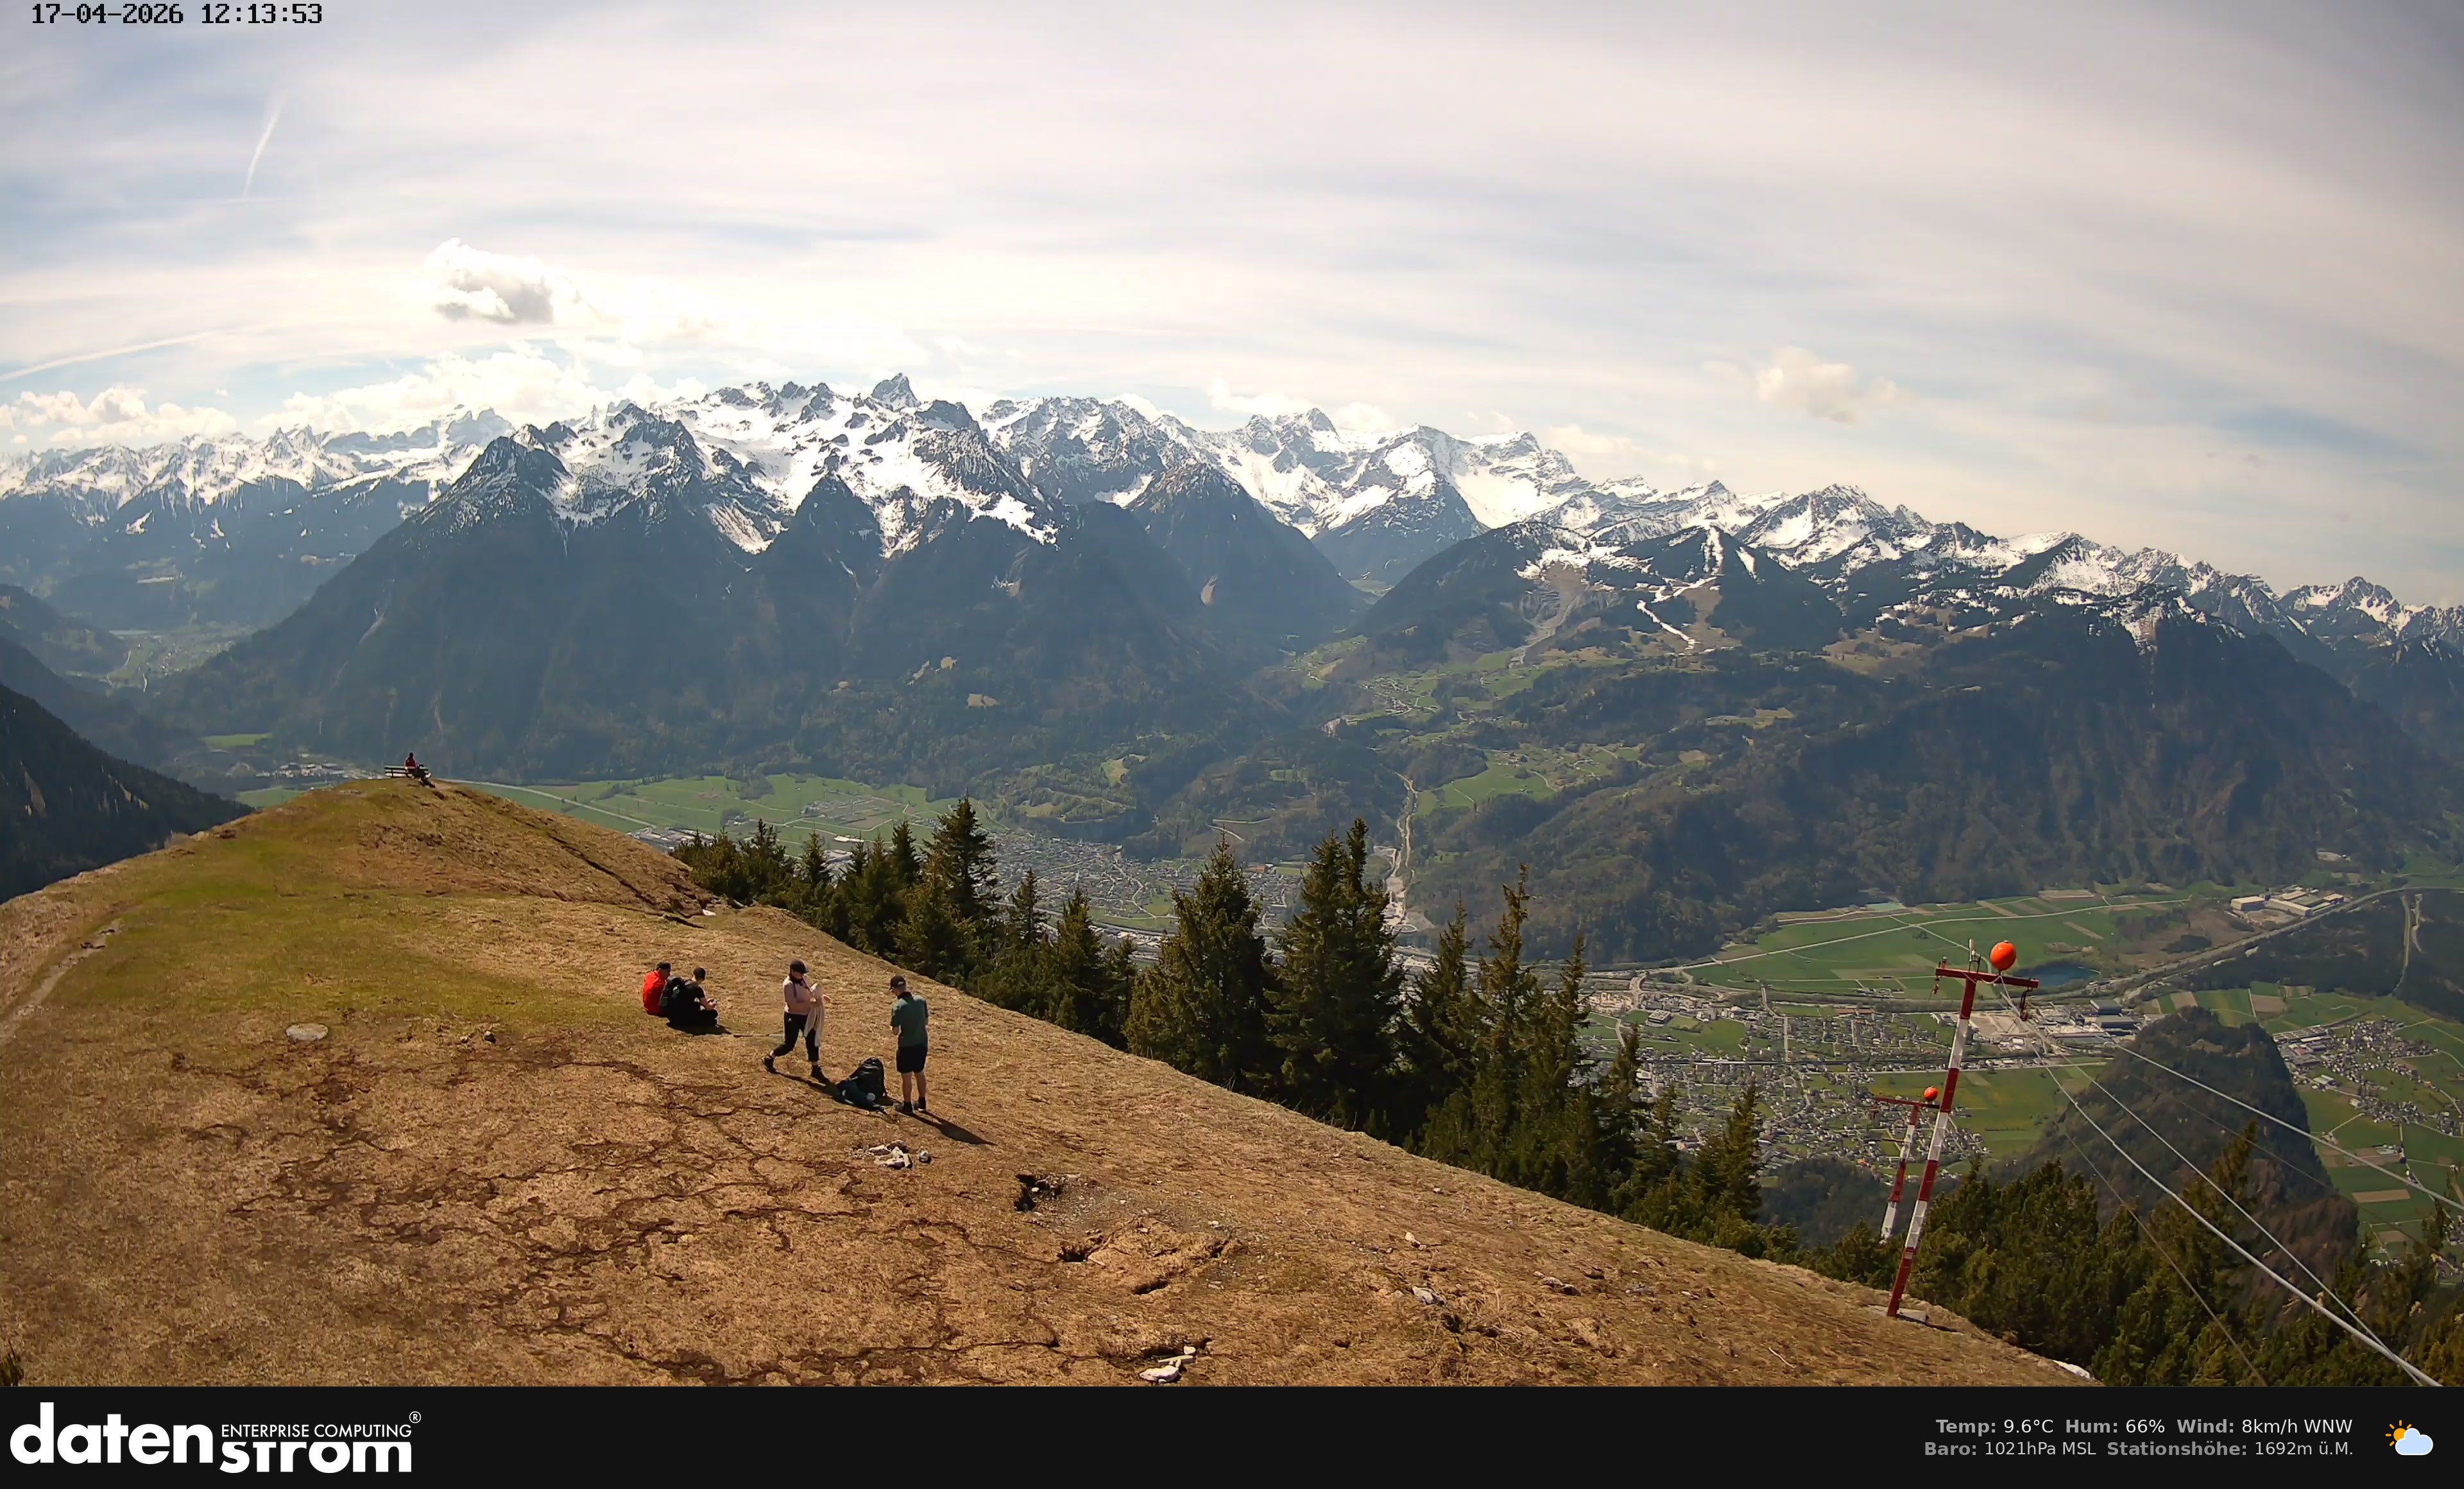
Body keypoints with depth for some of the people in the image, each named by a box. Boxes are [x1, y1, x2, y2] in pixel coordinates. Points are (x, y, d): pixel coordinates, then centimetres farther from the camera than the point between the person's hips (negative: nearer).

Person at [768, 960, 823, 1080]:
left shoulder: (803, 979, -1)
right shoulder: (788, 985, -24)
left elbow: (811, 990, 18)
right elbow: (793, 1005, -29)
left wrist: (820, 996, -3)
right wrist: (812, 1004, -32)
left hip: (807, 1016, 7)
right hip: (794, 1017, -7)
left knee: (813, 1041, 8)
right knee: (789, 1044, 4)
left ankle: (816, 1069, 19)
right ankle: (768, 1058, 28)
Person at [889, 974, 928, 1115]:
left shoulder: (898, 1006, -19)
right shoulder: (921, 1001, -2)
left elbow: (895, 1031, -15)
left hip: (907, 1045, -6)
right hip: (922, 1043, 6)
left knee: (906, 1075, 8)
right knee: (919, 1072, 21)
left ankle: (907, 1105, 17)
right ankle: (922, 1102, 32)